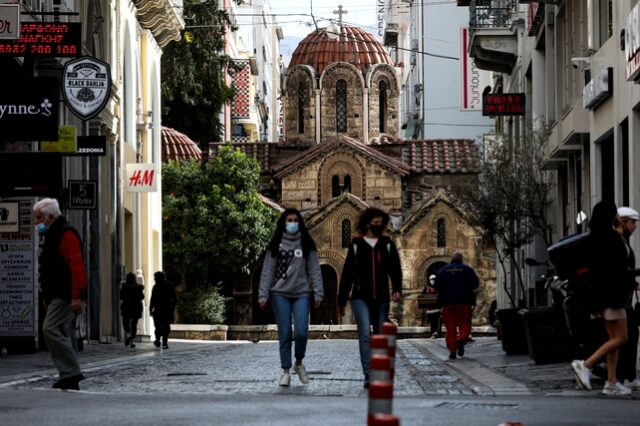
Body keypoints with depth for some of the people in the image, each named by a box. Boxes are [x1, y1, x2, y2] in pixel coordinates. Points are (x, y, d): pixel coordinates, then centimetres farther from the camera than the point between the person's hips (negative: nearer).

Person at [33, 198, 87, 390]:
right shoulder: (52, 235, 20)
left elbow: (76, 266, -20)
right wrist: (47, 297, 23)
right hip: (58, 296, 10)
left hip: (65, 296, -10)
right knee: (64, 335, 9)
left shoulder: (66, 233, -12)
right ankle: (70, 379, 10)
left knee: (51, 329, -18)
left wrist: (76, 297, -26)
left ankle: (70, 373, -18)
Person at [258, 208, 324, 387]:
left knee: (301, 332, -11)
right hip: (280, 294, 0)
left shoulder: (307, 245, 7)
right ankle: (285, 371, 9)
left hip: (302, 294, 0)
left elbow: (314, 269, 4)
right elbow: (267, 271, 3)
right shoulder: (275, 245, 6)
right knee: (284, 334, 0)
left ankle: (299, 363, 14)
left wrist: (318, 293, -3)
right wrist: (263, 295, -4)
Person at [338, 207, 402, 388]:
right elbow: (347, 273, 6)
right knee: (365, 334, -16)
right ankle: (368, 376, -21)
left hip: (381, 298, 2)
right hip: (360, 298, -2)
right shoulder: (356, 245, 5)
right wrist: (342, 300, 6)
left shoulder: (387, 245, 8)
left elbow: (395, 269, 0)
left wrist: (397, 289, -18)